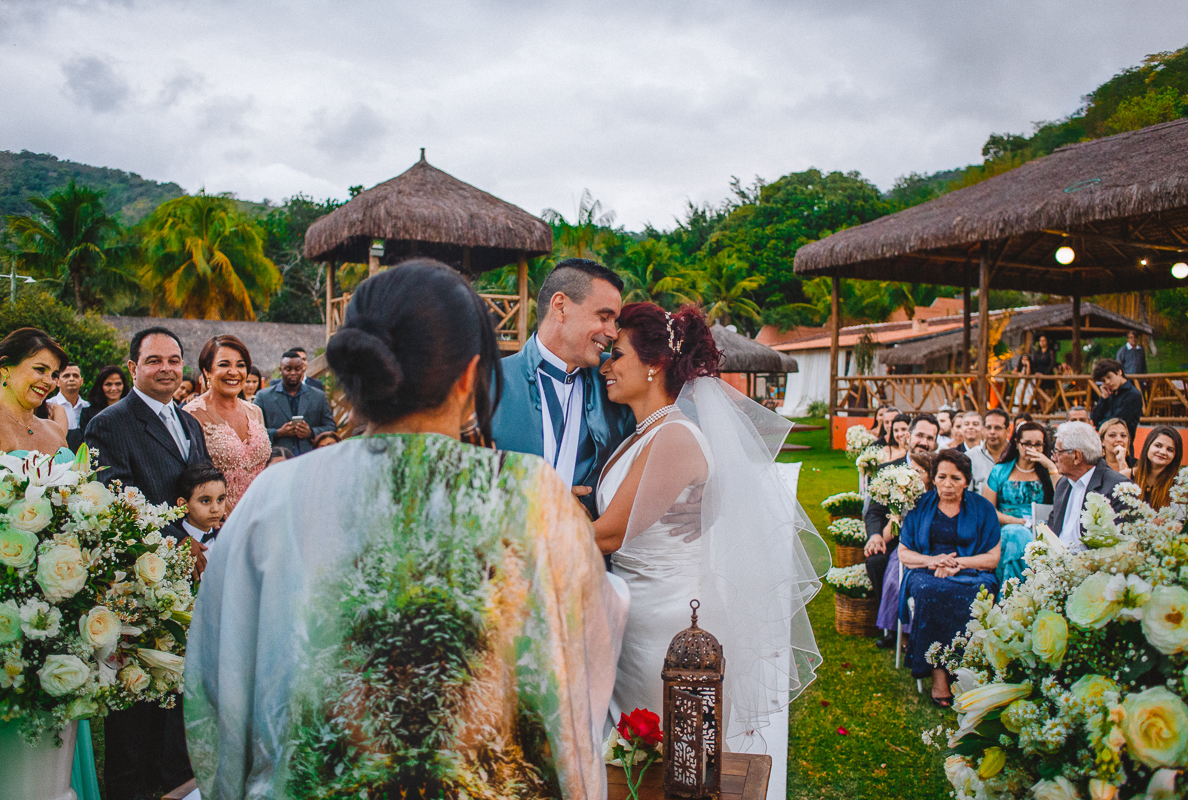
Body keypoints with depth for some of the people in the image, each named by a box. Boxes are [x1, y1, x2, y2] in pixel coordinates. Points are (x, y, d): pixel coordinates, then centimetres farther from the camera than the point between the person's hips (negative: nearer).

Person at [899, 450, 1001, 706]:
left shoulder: (982, 509, 9)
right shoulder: (920, 507, 11)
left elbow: (992, 558, 5)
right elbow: (903, 553, 11)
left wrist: (959, 562, -12)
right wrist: (931, 560, -9)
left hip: (971, 574, 0)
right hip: (927, 573, 0)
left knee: (976, 595, -36)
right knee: (931, 592, -36)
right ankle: (938, 674, -32)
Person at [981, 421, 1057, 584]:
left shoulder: (1047, 473, 16)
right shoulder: (1000, 471, 16)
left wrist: (1051, 467, -4)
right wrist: (1019, 522, -7)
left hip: (1041, 533, 0)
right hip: (1007, 530, 1)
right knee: (1016, 534, -36)